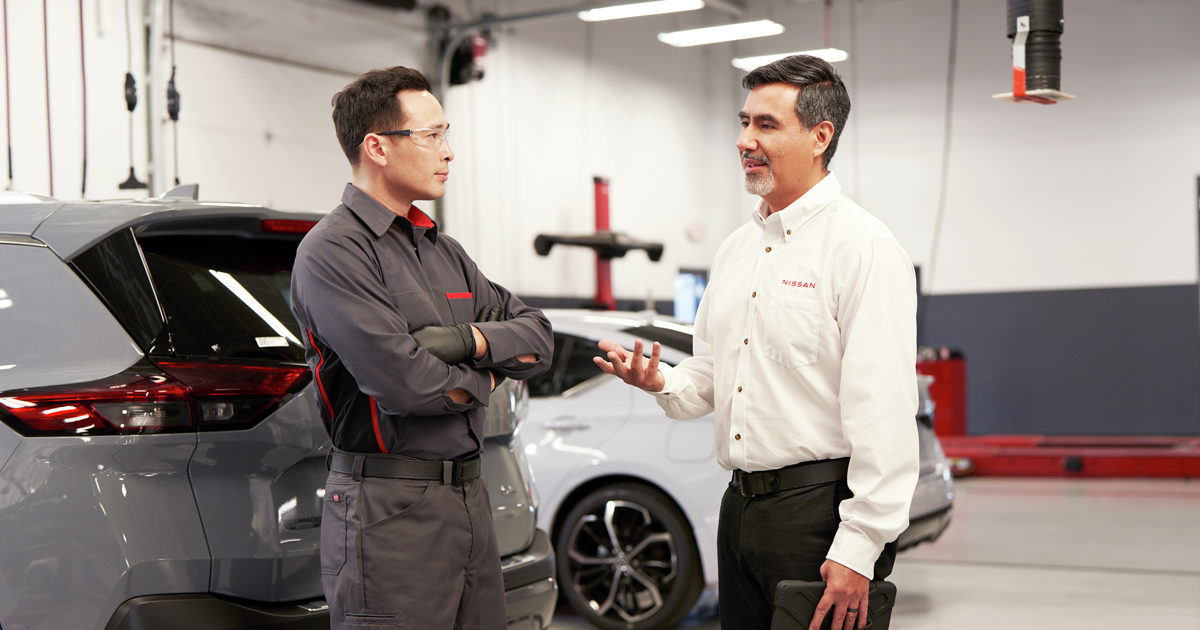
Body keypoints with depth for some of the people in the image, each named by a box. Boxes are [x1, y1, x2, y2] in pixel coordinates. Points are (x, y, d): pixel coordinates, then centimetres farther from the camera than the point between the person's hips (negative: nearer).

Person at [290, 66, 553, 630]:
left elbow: (537, 337, 11)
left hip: (470, 496, 8)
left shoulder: (444, 250, 17)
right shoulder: (331, 252, -10)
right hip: (388, 513, -8)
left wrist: (466, 341, -8)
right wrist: (482, 380, -2)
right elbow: (402, 382, -21)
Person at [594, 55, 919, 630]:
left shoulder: (863, 248, -11)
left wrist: (858, 549, -21)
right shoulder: (737, 248, 15)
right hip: (739, 506, 8)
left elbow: (884, 412, -17)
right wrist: (662, 383, -1)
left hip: (819, 511, -7)